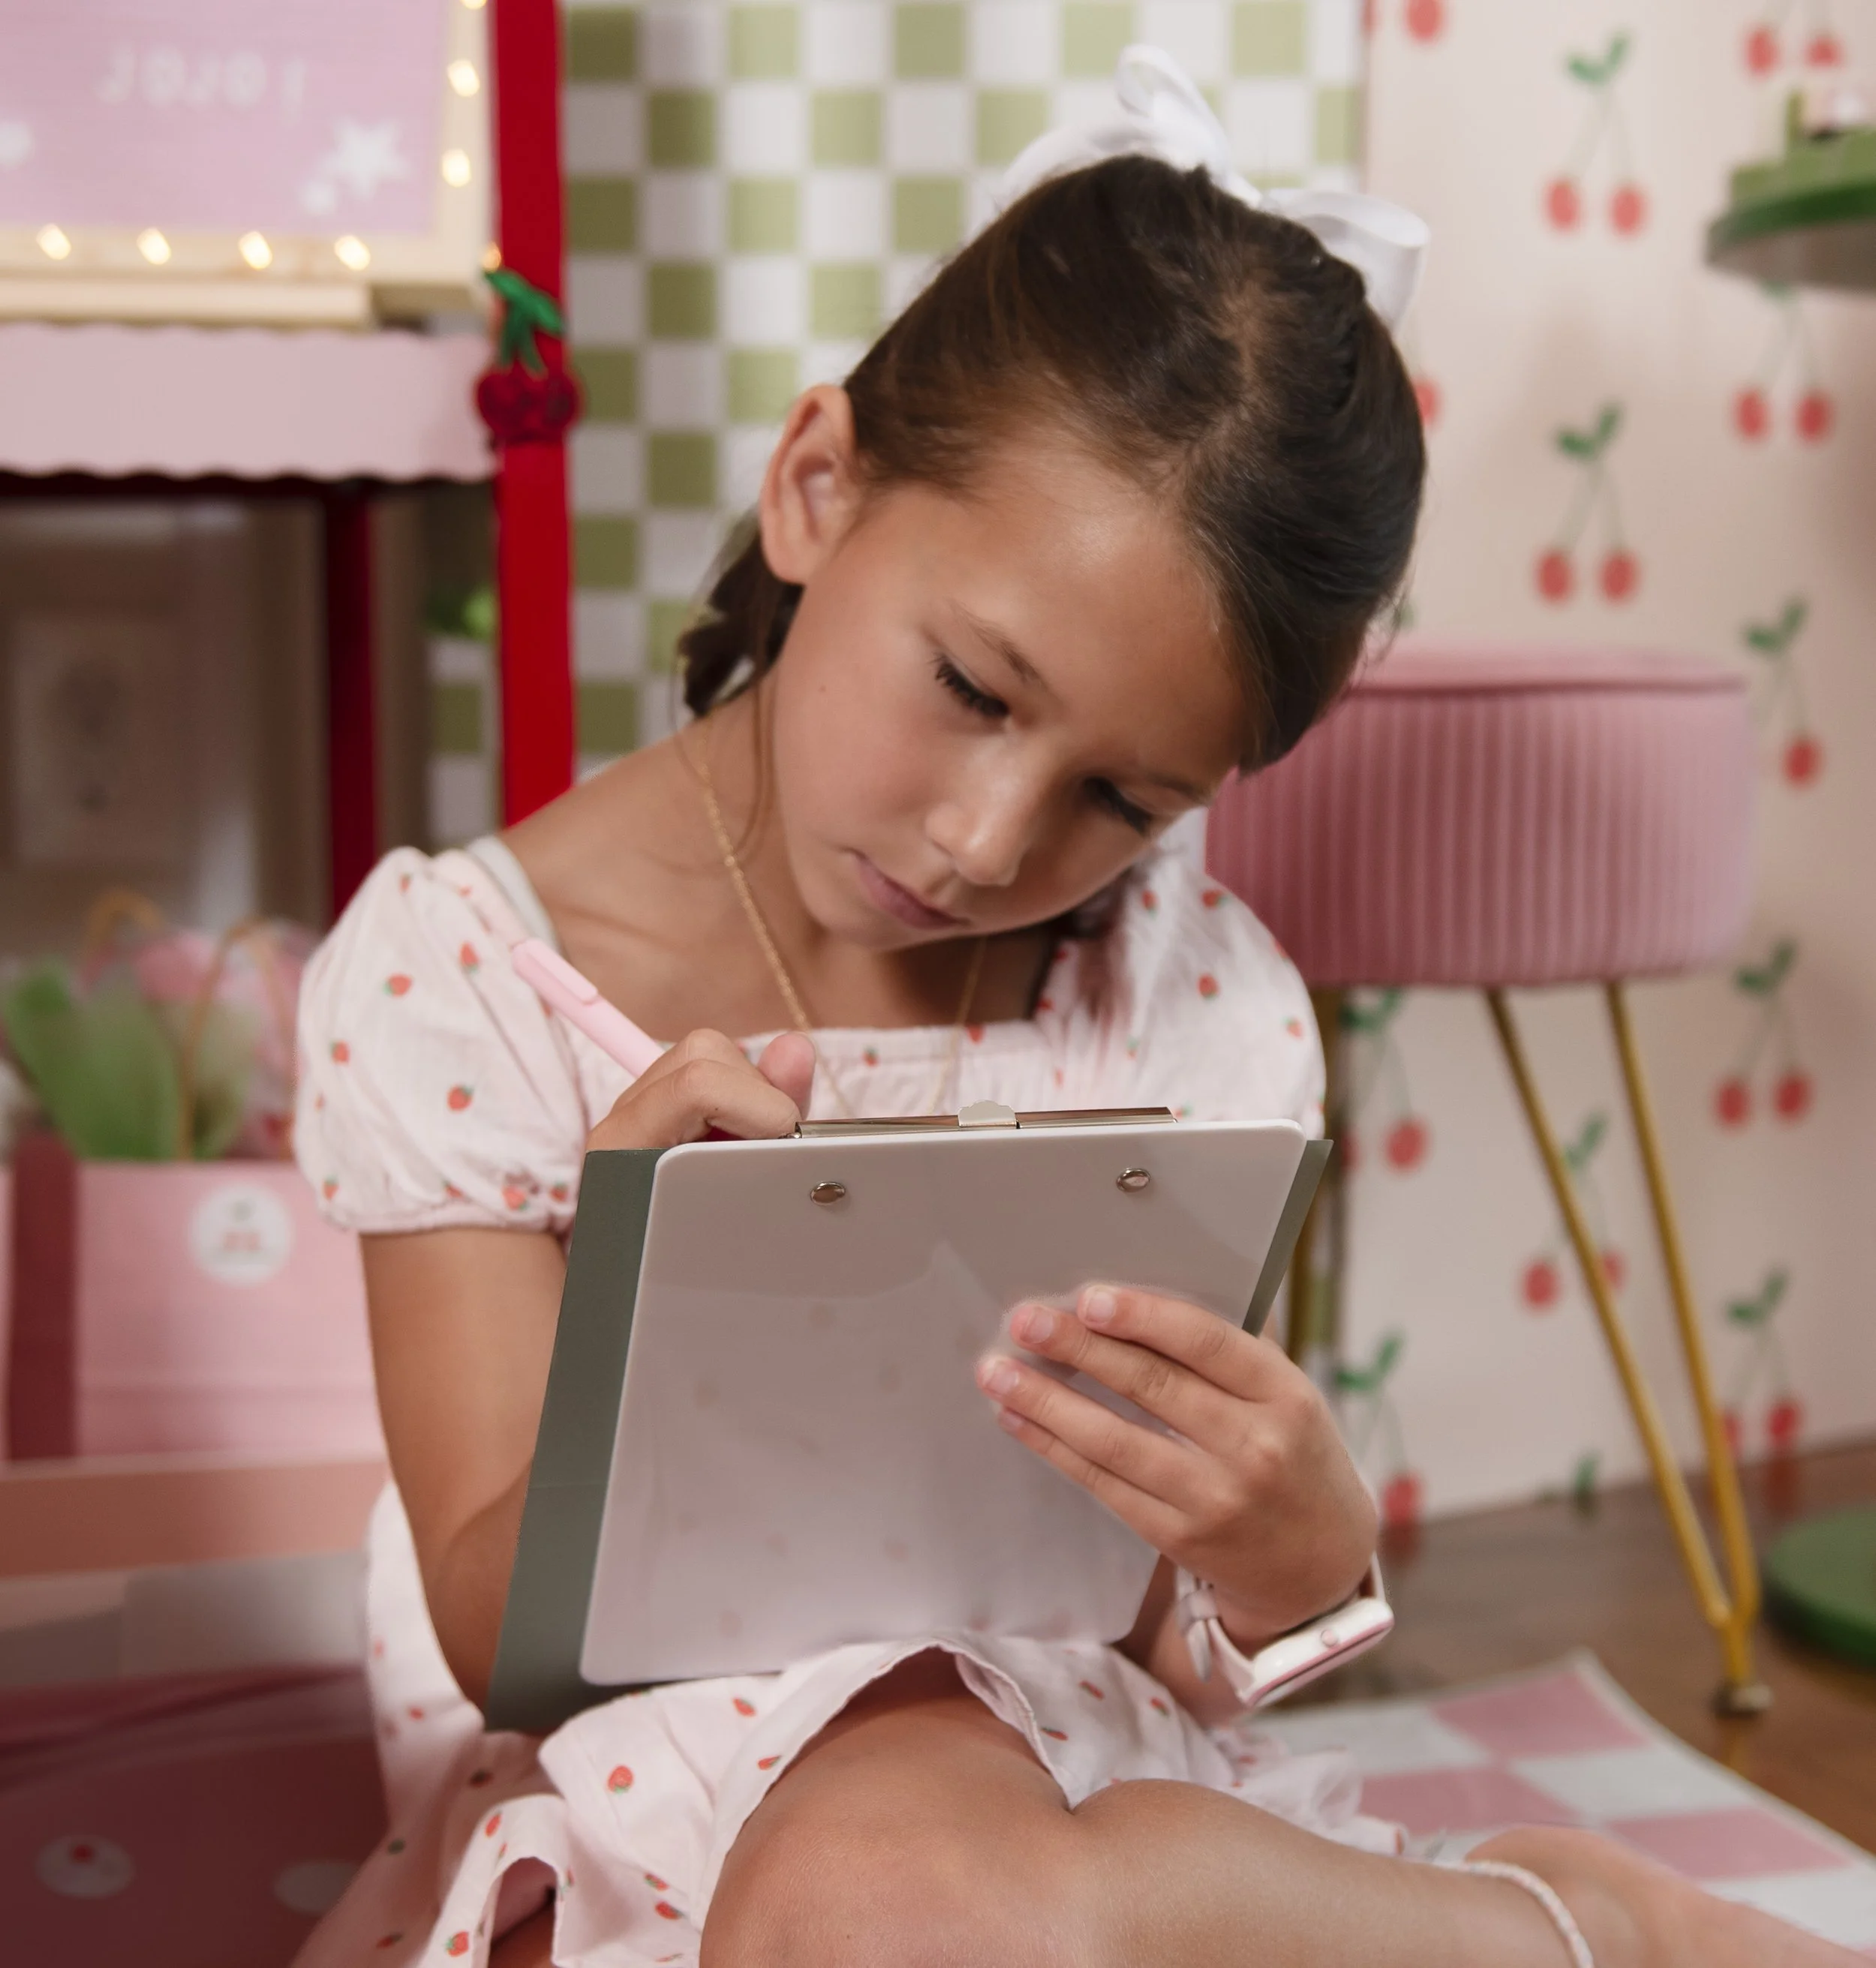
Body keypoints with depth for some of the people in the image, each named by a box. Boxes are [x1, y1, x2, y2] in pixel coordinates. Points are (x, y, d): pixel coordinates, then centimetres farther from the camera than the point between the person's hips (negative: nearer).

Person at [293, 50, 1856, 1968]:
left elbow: (1151, 1633, 0)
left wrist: (1294, 1560, -24)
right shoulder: (452, 965, -9)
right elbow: (495, 1633, -6)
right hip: (614, 1784, -1)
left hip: (1030, 1734, 1)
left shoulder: (1190, 1003, -2)